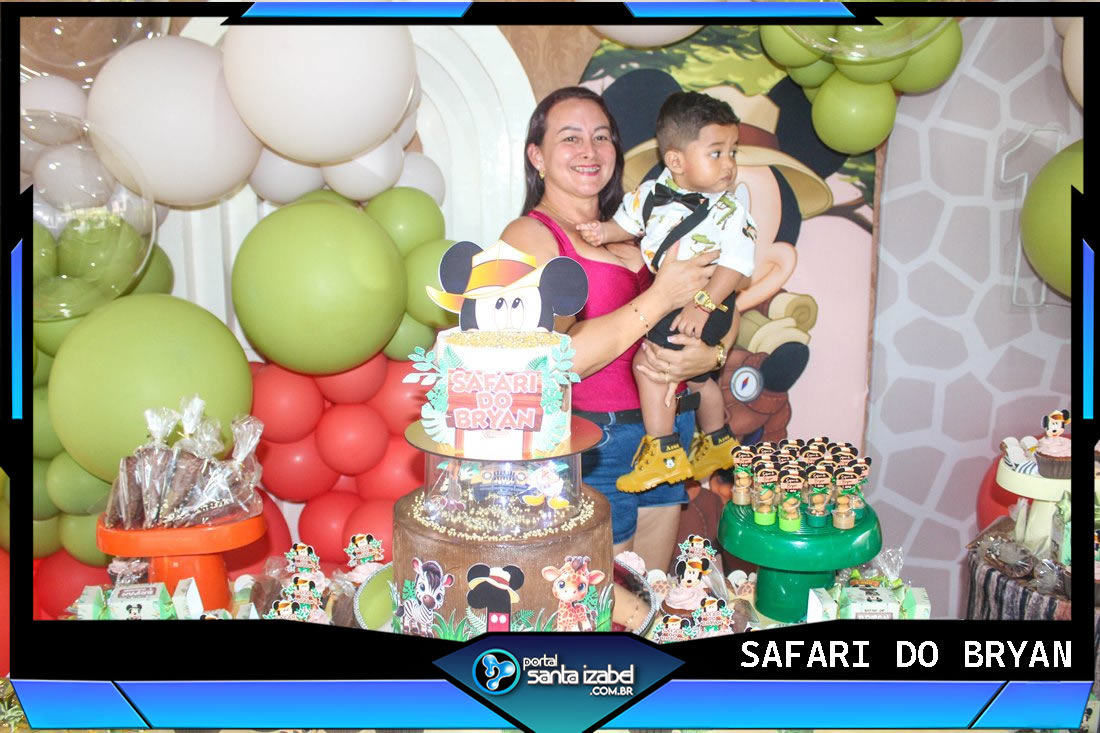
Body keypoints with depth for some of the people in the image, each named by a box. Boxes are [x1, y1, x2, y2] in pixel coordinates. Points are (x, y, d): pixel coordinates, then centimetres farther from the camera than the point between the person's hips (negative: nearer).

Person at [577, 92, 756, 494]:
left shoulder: (729, 213, -15)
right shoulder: (652, 193, -1)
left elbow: (736, 265, -19)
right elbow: (629, 222, 15)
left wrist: (703, 304, -27)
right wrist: (604, 230, -5)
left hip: (707, 305, -7)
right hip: (665, 299, 7)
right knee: (698, 374, 23)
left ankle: (664, 453, -10)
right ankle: (718, 443, 46)